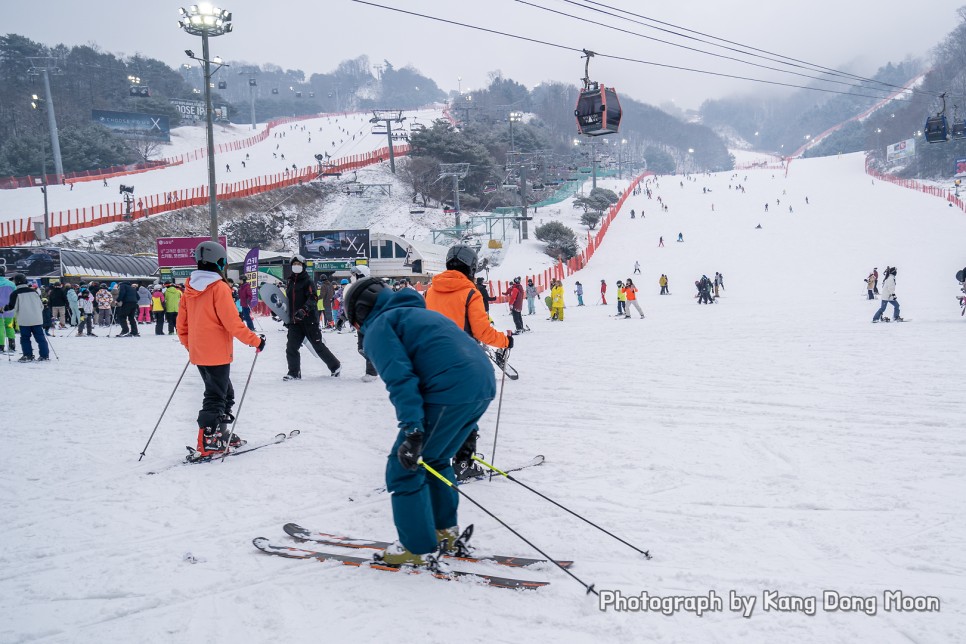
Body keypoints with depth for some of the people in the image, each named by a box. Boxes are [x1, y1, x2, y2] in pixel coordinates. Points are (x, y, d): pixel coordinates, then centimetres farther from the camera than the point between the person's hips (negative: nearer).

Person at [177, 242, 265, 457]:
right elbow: (232, 323, -18)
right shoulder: (219, 288, -15)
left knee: (225, 393, 20)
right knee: (216, 397, 1)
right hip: (217, 353, -7)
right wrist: (255, 341, -10)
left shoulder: (190, 288, 7)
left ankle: (221, 434, 26)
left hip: (197, 352, 7)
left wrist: (188, 345, 26)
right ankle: (208, 441, 0)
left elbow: (181, 323, 12)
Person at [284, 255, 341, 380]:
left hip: (309, 319, -6)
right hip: (294, 321, 6)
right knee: (291, 348, -2)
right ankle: (294, 373, 8)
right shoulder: (289, 281, 14)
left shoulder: (307, 281, -6)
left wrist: (304, 310, -34)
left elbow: (313, 298, -19)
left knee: (318, 346, 3)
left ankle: (335, 366, 19)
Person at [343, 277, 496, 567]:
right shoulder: (420, 313, 33)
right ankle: (445, 532, 35)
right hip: (485, 383, 9)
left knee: (404, 467, 5)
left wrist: (412, 430, -19)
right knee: (435, 459, 27)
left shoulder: (379, 326, 7)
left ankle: (418, 550, 12)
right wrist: (468, 430, 34)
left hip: (451, 391, -9)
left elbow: (400, 378, -12)